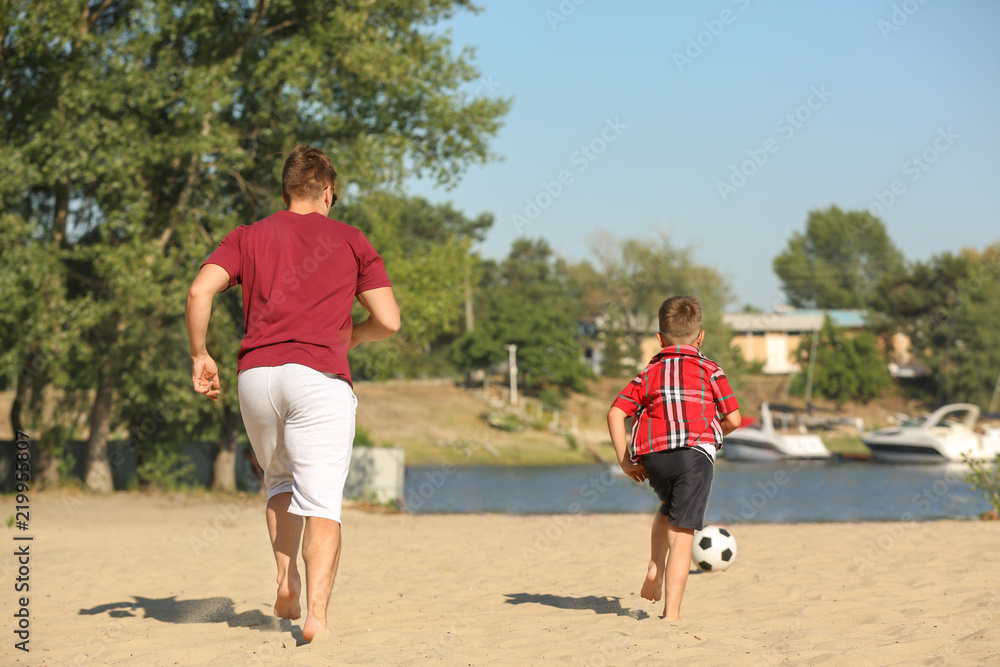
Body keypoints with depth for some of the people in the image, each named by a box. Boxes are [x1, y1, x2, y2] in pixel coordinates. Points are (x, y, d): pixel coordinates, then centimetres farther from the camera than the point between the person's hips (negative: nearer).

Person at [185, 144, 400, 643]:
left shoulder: (248, 237, 15)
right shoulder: (351, 241, 12)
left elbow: (200, 290, -1)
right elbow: (389, 321, 6)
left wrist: (199, 356, 8)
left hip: (255, 374, 3)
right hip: (320, 376, -3)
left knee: (280, 484, 25)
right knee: (321, 503, -5)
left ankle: (286, 585, 13)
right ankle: (316, 614, -18)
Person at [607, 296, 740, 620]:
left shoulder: (648, 374, 18)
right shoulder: (710, 370, 14)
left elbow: (615, 413, 7)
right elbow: (733, 419, 8)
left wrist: (624, 460, 10)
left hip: (652, 454, 3)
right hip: (696, 451, -3)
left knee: (668, 509, 33)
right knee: (682, 532, -3)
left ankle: (654, 571, 16)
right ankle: (672, 611, -8)